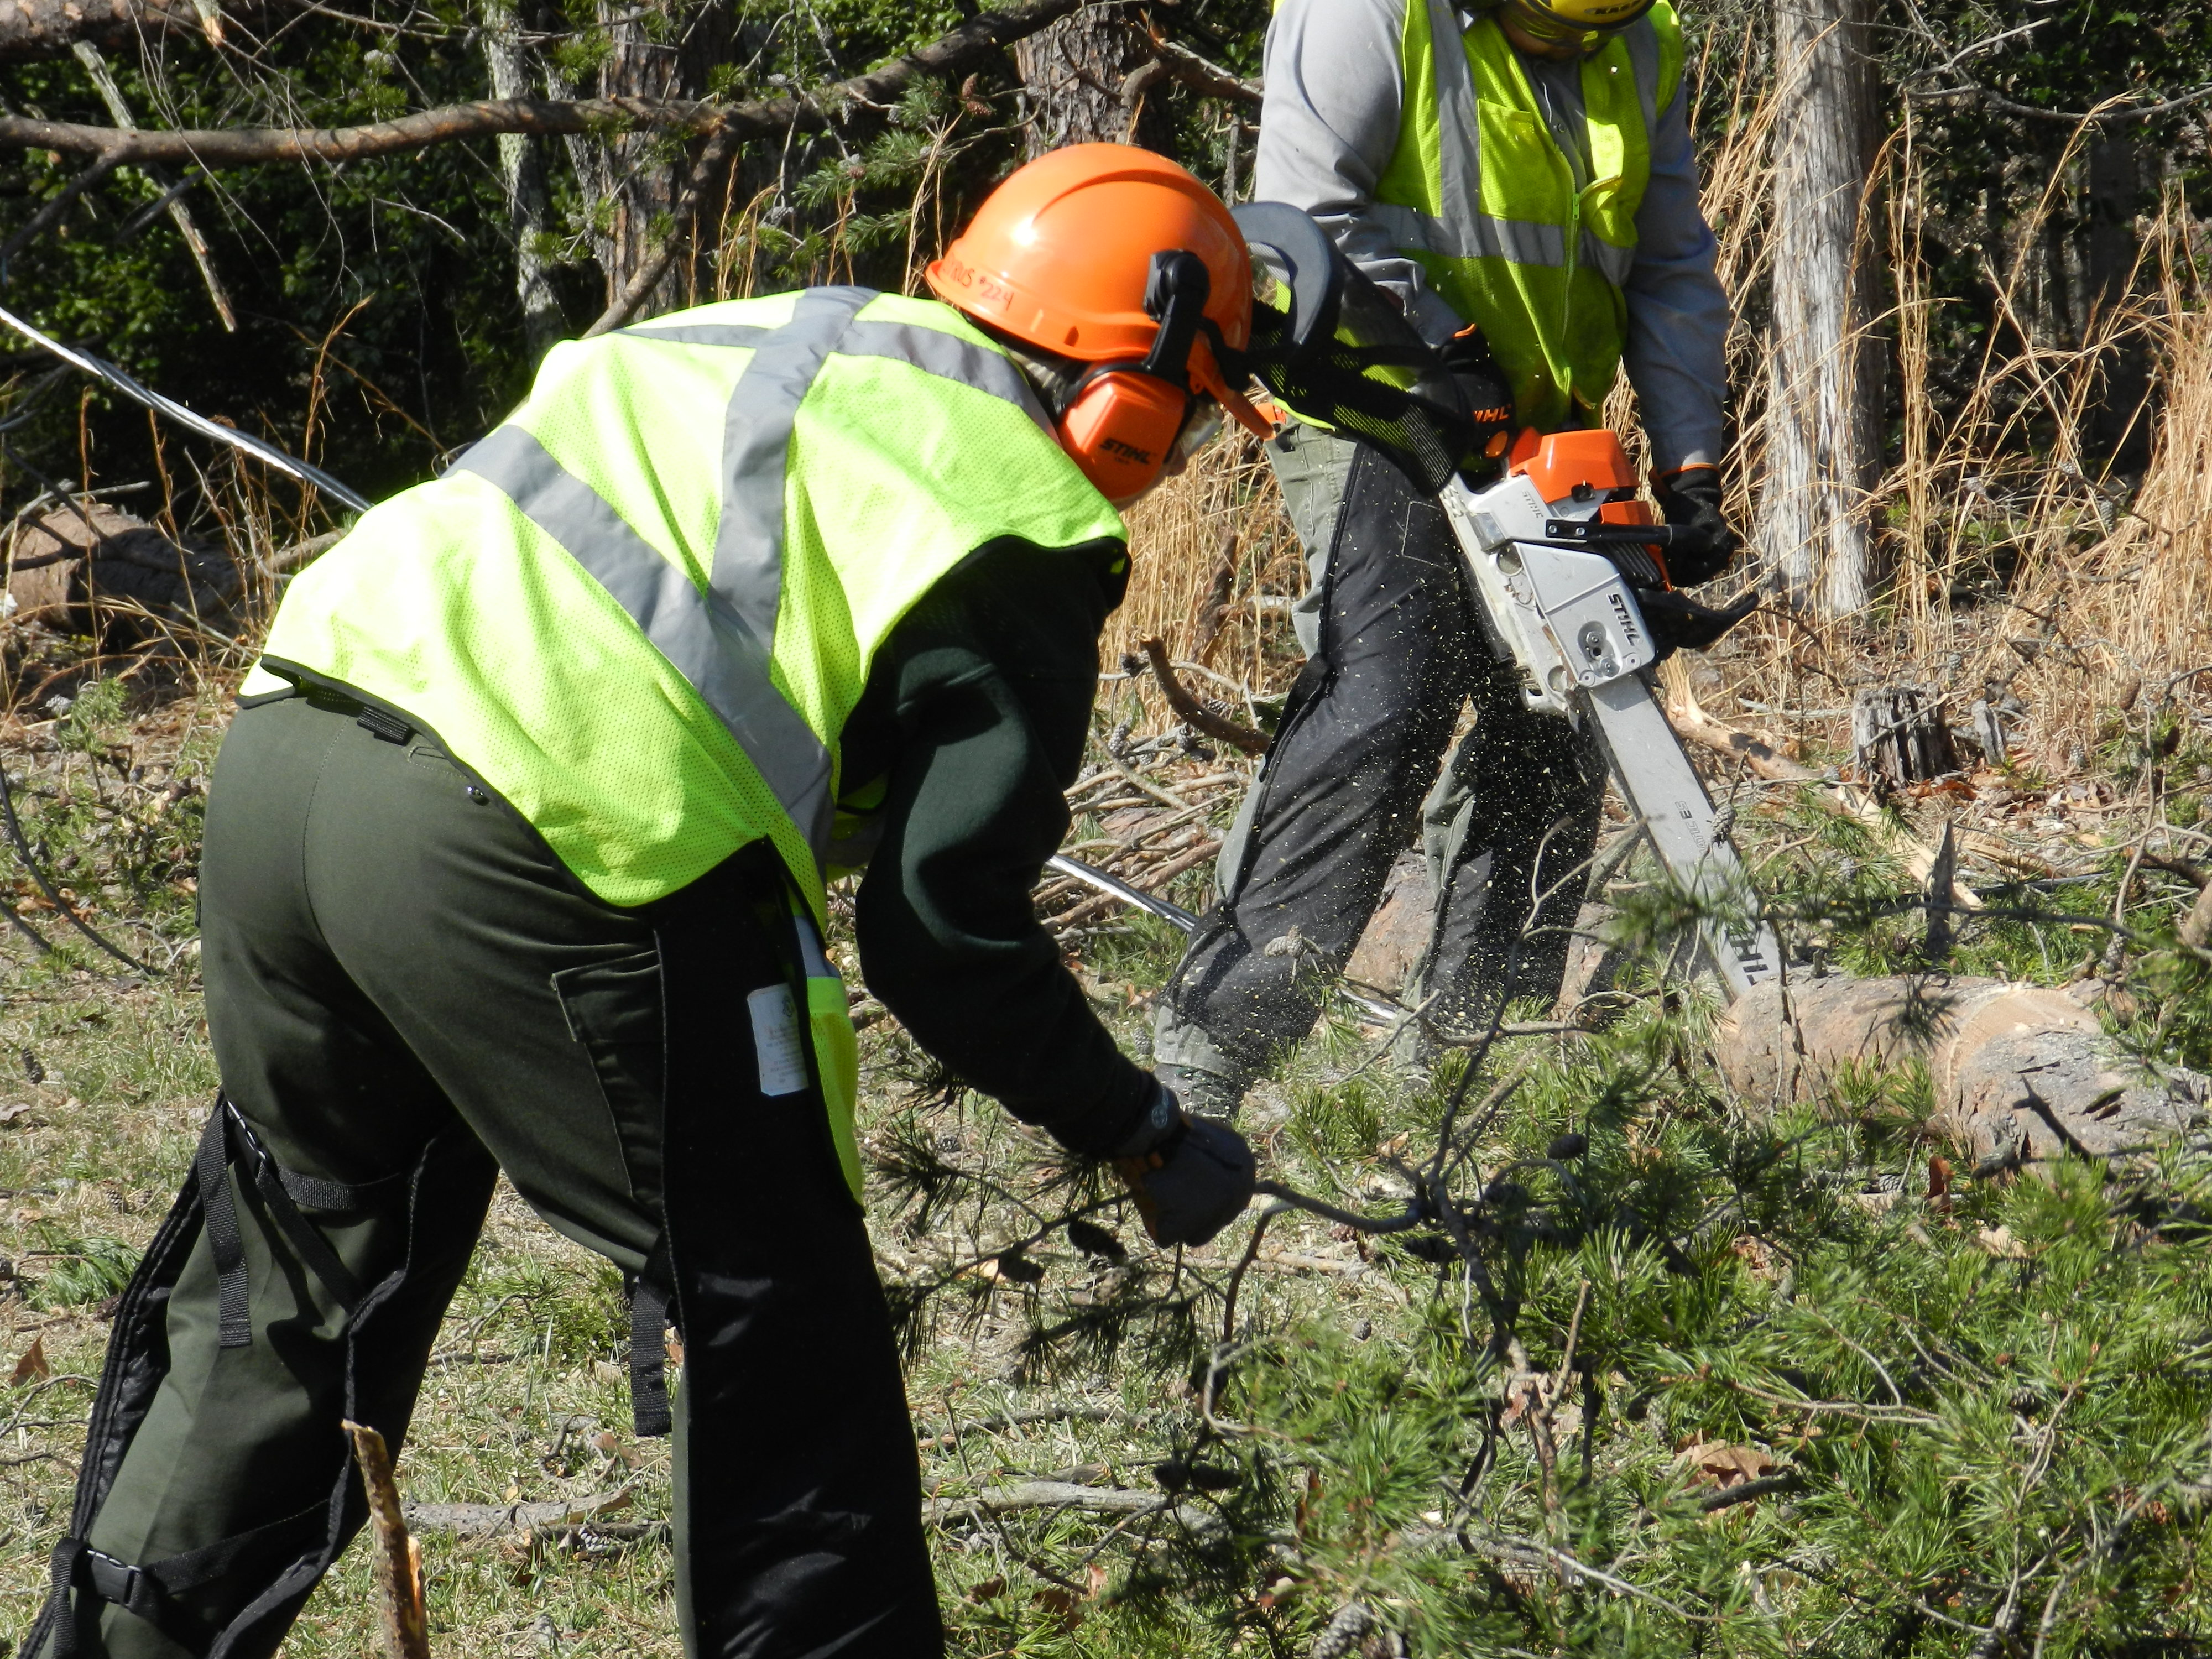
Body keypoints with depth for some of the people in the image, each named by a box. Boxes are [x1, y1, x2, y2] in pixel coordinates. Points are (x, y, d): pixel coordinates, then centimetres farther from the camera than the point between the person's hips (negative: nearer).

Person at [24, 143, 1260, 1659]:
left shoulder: (782, 344, 24)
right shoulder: (1022, 543, 2)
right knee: (782, 1337, 8)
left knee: (287, 1294, 25)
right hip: (527, 855, -8)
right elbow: (944, 923, -3)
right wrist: (1143, 1134, 10)